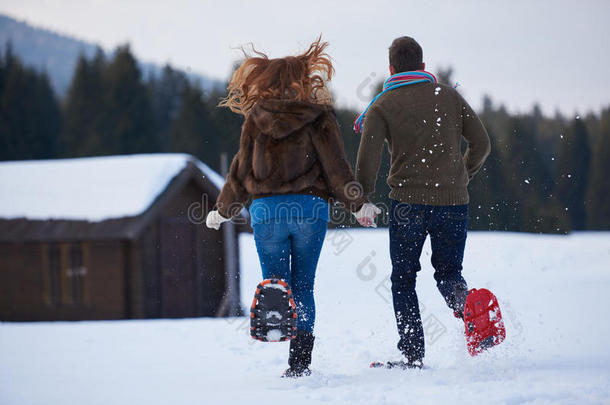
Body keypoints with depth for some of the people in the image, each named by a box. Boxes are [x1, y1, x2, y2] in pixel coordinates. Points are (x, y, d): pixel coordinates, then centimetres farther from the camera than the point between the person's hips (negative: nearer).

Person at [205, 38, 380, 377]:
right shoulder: (318, 117, 0)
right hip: (310, 208, -1)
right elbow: (335, 165, -3)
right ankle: (300, 359, 4)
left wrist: (222, 211, 20)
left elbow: (242, 171, 9)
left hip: (266, 209, 1)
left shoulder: (256, 120, 6)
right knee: (303, 286, 9)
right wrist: (358, 204, 5)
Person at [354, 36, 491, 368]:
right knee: (448, 273, 15)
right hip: (453, 202, 2)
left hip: (408, 203, -2)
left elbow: (368, 159, -7)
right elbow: (481, 143, 10)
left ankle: (412, 355, 3)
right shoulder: (449, 95, 10)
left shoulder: (381, 106, 2)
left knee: (403, 279, 11)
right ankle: (464, 302, -21)